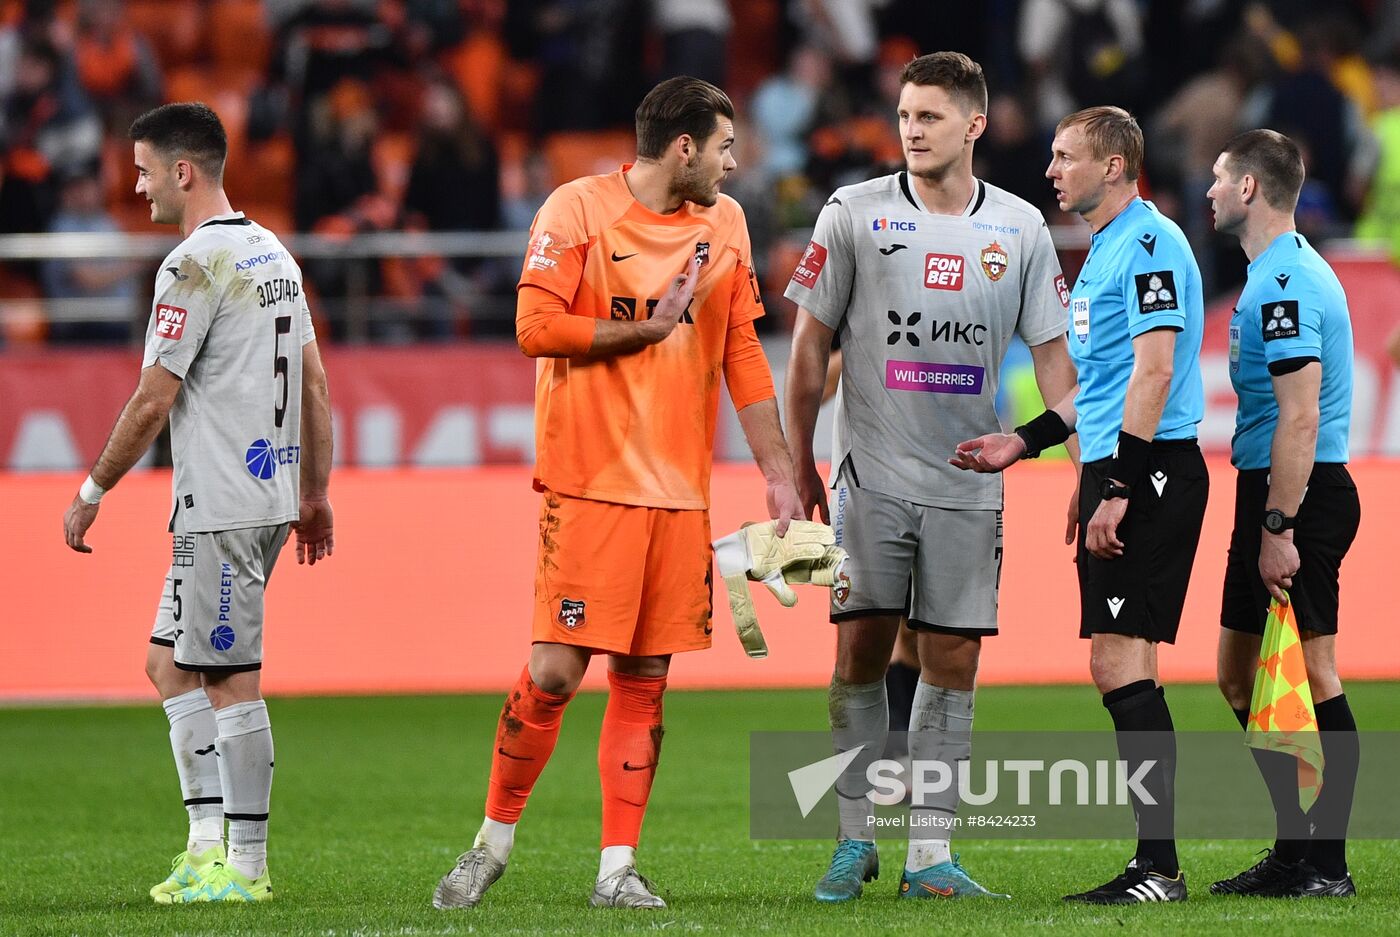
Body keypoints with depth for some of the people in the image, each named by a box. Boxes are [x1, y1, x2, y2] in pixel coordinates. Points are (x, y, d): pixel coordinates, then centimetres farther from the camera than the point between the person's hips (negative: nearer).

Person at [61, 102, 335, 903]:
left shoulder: (195, 265, -14)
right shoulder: (274, 253, 14)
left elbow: (154, 398, -15)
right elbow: (315, 385, 17)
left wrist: (93, 492, -6)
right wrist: (316, 493, 22)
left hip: (222, 506, -10)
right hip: (272, 493, 10)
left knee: (231, 680, -4)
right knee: (171, 665, 14)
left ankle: (246, 866, -1)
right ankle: (209, 845, 12)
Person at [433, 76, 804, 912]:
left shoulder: (725, 222, 12)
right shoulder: (578, 209, -5)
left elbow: (744, 353, 15)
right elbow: (536, 327, -11)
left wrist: (779, 473, 11)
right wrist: (649, 328, -9)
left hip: (680, 490, 5)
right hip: (589, 486, -5)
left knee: (645, 680, 3)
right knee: (556, 671, -8)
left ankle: (619, 869, 8)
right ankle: (495, 840, 10)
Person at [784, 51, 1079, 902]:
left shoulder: (1022, 228, 5)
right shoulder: (855, 215, 0)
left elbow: (1053, 355, 9)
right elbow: (812, 345, 5)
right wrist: (800, 466, 2)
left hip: (969, 482, 2)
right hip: (871, 474, -2)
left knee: (953, 662, 1)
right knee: (862, 649, -5)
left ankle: (931, 855, 5)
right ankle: (857, 839, 7)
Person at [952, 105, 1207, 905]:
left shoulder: (1150, 245, -12)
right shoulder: (1106, 250, 20)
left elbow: (1153, 370, -20)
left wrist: (1117, 489, -23)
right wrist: (1025, 442, 22)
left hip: (1150, 474, -10)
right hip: (1118, 475, 10)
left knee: (1121, 659, -14)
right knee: (1120, 666, 9)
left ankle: (1161, 866, -14)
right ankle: (1155, 861, 11)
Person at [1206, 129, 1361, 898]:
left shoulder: (1287, 284, -16)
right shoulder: (1270, 275, 17)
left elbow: (1300, 417, -22)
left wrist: (1278, 527, -24)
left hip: (1300, 495, -11)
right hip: (1268, 492, 11)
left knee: (1311, 677, -7)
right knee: (1239, 677, 13)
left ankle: (1325, 864, -5)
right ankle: (1296, 849, 19)